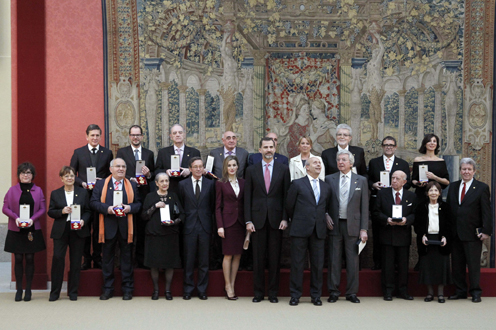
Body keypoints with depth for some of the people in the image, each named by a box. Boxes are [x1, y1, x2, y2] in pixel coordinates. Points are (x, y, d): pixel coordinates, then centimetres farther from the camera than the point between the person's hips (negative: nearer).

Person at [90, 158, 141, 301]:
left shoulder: (132, 185, 11)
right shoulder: (101, 184, 7)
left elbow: (138, 203, 9)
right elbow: (93, 202, 0)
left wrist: (130, 208, -11)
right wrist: (107, 208, -15)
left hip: (126, 227, 1)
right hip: (108, 226, -1)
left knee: (127, 257, 4)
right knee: (107, 257, 5)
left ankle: (127, 289, 12)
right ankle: (107, 289, 15)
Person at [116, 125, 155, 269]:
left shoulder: (149, 153, 13)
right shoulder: (122, 152, 6)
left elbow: (153, 175, 13)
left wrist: (149, 174, -9)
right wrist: (131, 180, -15)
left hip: (144, 195, 2)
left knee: (142, 229, 5)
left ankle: (141, 259, 14)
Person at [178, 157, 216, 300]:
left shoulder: (210, 184, 6)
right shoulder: (183, 184, 6)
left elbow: (213, 205, 6)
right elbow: (180, 206, 8)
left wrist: (210, 222, 0)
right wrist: (182, 220, 1)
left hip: (205, 227, 0)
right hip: (189, 227, 0)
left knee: (204, 260, 5)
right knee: (188, 260, 4)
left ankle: (202, 290, 15)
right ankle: (187, 290, 14)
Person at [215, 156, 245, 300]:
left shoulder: (242, 183, 10)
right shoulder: (220, 183, 0)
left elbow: (245, 203, 11)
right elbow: (218, 206, -2)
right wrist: (220, 226, -9)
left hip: (240, 222, 4)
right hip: (228, 221, -4)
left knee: (237, 255, 5)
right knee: (228, 255, -2)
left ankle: (232, 284, 14)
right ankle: (228, 286, 8)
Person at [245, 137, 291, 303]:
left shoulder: (283, 169, 5)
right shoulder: (251, 170, 6)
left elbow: (286, 195, 4)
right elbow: (247, 197, 4)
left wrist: (285, 218, -5)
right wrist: (248, 220, -3)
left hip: (276, 218, 0)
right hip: (258, 218, 0)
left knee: (275, 257, 4)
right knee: (258, 257, 4)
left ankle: (273, 293, 14)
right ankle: (258, 292, 14)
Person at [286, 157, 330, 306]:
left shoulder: (326, 187, 13)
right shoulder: (297, 184, 1)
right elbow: (289, 206, 5)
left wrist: (323, 219, 12)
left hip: (319, 231, 3)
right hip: (300, 230, -3)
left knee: (318, 264, 5)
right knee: (297, 263, 1)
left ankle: (316, 295, 17)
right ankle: (295, 295, 11)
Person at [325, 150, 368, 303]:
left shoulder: (361, 180, 5)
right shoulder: (329, 179, 6)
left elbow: (364, 207, 3)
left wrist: (363, 229, -2)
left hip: (353, 225, 0)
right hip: (335, 225, 0)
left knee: (353, 260, 4)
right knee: (334, 260, 4)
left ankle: (352, 293, 14)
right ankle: (333, 292, 13)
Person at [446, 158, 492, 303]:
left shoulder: (482, 188, -1)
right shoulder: (453, 186, 12)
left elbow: (486, 211, -5)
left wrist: (486, 231, -12)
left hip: (472, 233, -4)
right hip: (455, 233, 5)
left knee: (473, 264, 0)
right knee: (457, 264, 9)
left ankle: (475, 292, 11)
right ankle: (460, 291, 19)